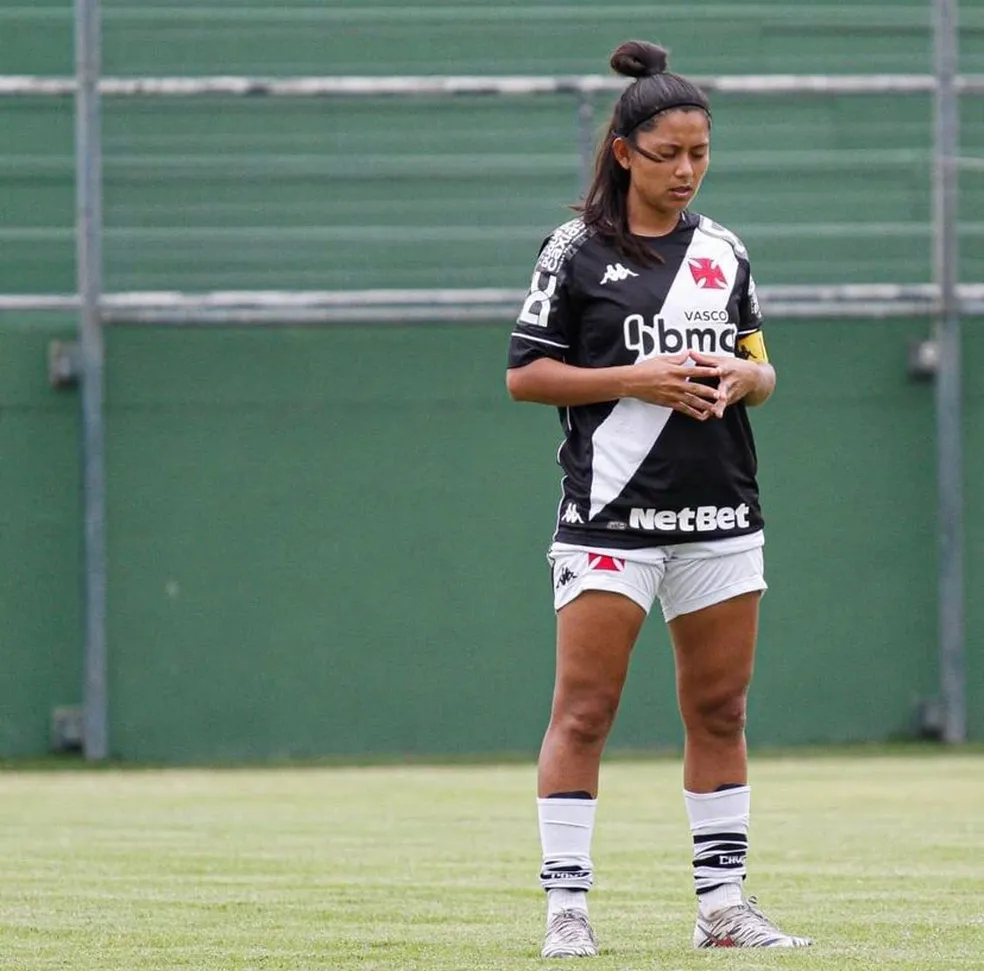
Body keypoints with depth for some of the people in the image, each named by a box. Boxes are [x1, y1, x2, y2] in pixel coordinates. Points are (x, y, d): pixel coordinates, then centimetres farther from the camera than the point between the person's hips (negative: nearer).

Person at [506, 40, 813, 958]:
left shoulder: (724, 251, 12)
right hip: (611, 516, -5)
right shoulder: (577, 251, -2)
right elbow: (525, 375, -4)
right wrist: (637, 379, -14)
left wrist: (745, 377, -4)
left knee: (719, 710, 7)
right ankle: (565, 905, -4)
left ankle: (723, 902, 14)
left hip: (720, 518, 5)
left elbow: (759, 366, 19)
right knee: (583, 710, -7)